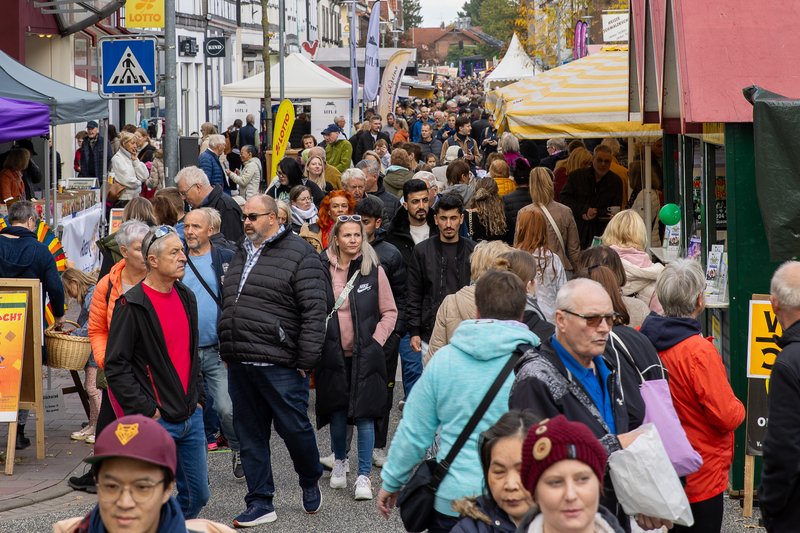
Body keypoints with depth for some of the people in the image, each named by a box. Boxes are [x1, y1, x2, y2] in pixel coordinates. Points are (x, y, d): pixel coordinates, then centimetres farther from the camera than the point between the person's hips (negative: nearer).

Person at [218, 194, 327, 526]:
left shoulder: (299, 254, -7)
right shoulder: (242, 255, 17)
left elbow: (314, 311, -11)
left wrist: (305, 361, -14)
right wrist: (226, 353, 19)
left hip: (279, 365, -7)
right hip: (240, 363, 7)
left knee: (293, 427, 0)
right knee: (250, 436, 9)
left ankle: (310, 482, 27)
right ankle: (260, 505, 16)